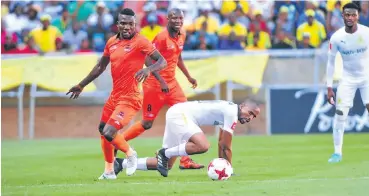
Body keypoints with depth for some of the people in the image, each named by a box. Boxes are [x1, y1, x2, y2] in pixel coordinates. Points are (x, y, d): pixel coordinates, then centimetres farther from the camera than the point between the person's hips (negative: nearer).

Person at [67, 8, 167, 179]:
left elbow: (162, 61, -17)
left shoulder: (140, 42, -14)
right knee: (102, 129, 17)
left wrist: (148, 69, -37)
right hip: (115, 95, 8)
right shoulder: (112, 42, 7)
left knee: (109, 133, -18)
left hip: (129, 98, -8)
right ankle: (109, 171, 33)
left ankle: (130, 154, 10)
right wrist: (81, 85, 23)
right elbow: (100, 67, 19)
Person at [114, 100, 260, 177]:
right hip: (180, 114, -10)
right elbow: (226, 147, -10)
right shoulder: (232, 113, -13)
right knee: (203, 146, -32)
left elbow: (221, 144, 25)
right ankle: (165, 153, -17)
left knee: (165, 165, 10)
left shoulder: (228, 112, 16)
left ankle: (123, 164, 13)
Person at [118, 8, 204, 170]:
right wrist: (161, 81, -27)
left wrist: (188, 77, 21)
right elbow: (148, 60, -21)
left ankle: (185, 161, -1)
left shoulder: (182, 36, 7)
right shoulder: (162, 37, -18)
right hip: (155, 84, -7)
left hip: (171, 83, 7)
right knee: (147, 123, 0)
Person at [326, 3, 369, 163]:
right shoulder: (336, 37, -13)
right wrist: (329, 88, -4)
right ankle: (337, 152, 4)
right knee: (339, 114, -6)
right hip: (347, 79, 1)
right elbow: (331, 62, -2)